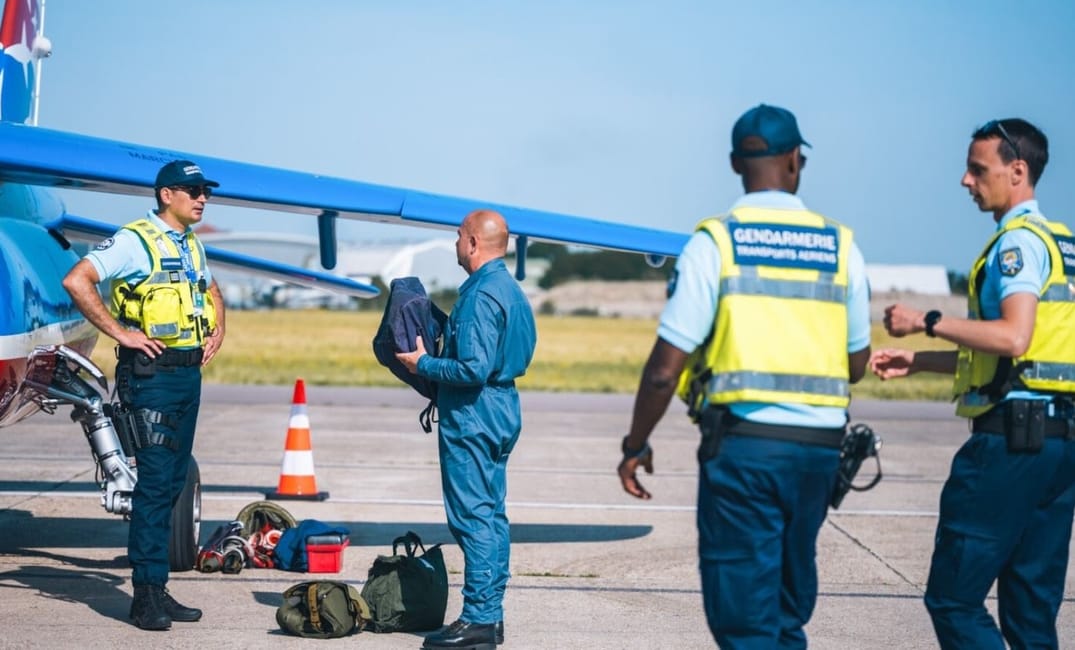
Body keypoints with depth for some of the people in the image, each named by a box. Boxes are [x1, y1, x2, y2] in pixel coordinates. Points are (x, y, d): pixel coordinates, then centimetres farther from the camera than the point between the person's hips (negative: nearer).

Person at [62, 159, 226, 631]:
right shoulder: (134, 240, -9)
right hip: (151, 374, -8)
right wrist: (119, 331, -18)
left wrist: (217, 331, 17)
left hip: (189, 372, 8)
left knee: (173, 481, 8)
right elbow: (76, 281, -19)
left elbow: (211, 292, 36)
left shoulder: (191, 246, 17)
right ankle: (146, 593, -6)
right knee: (155, 481, -10)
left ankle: (158, 590, 13)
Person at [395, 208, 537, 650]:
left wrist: (423, 364, -11)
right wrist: (436, 361, 20)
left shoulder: (481, 295, -18)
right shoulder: (510, 290, 14)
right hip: (502, 412, 10)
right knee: (492, 515, 12)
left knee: (473, 517, -8)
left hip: (473, 417, -10)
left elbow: (474, 368, -25)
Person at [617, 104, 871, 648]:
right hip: (819, 442, 4)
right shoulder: (840, 246, 5)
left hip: (743, 442, -4)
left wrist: (636, 444, 5)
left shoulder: (715, 241, -5)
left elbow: (665, 368, -8)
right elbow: (857, 365, 13)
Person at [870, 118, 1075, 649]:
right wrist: (917, 362, 22)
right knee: (1032, 606, 11)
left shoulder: (1019, 241, -9)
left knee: (953, 596, -6)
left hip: (1011, 432, -10)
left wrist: (927, 322, -13)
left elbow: (1014, 338, -22)